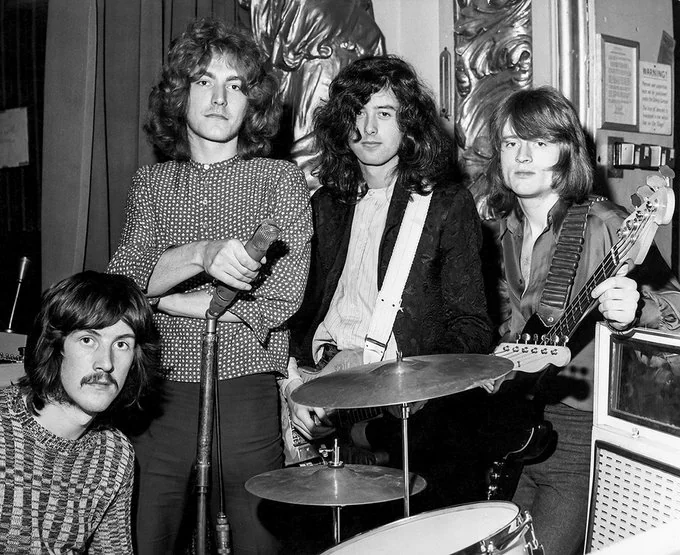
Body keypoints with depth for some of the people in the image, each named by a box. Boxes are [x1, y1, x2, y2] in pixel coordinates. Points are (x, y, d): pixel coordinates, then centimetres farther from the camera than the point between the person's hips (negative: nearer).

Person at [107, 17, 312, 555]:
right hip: (162, 394, 3)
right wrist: (201, 254, -23)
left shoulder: (282, 179, 1)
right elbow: (120, 283, -3)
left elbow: (280, 299, -10)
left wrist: (161, 295, -6)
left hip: (246, 395, -2)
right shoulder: (152, 182, 10)